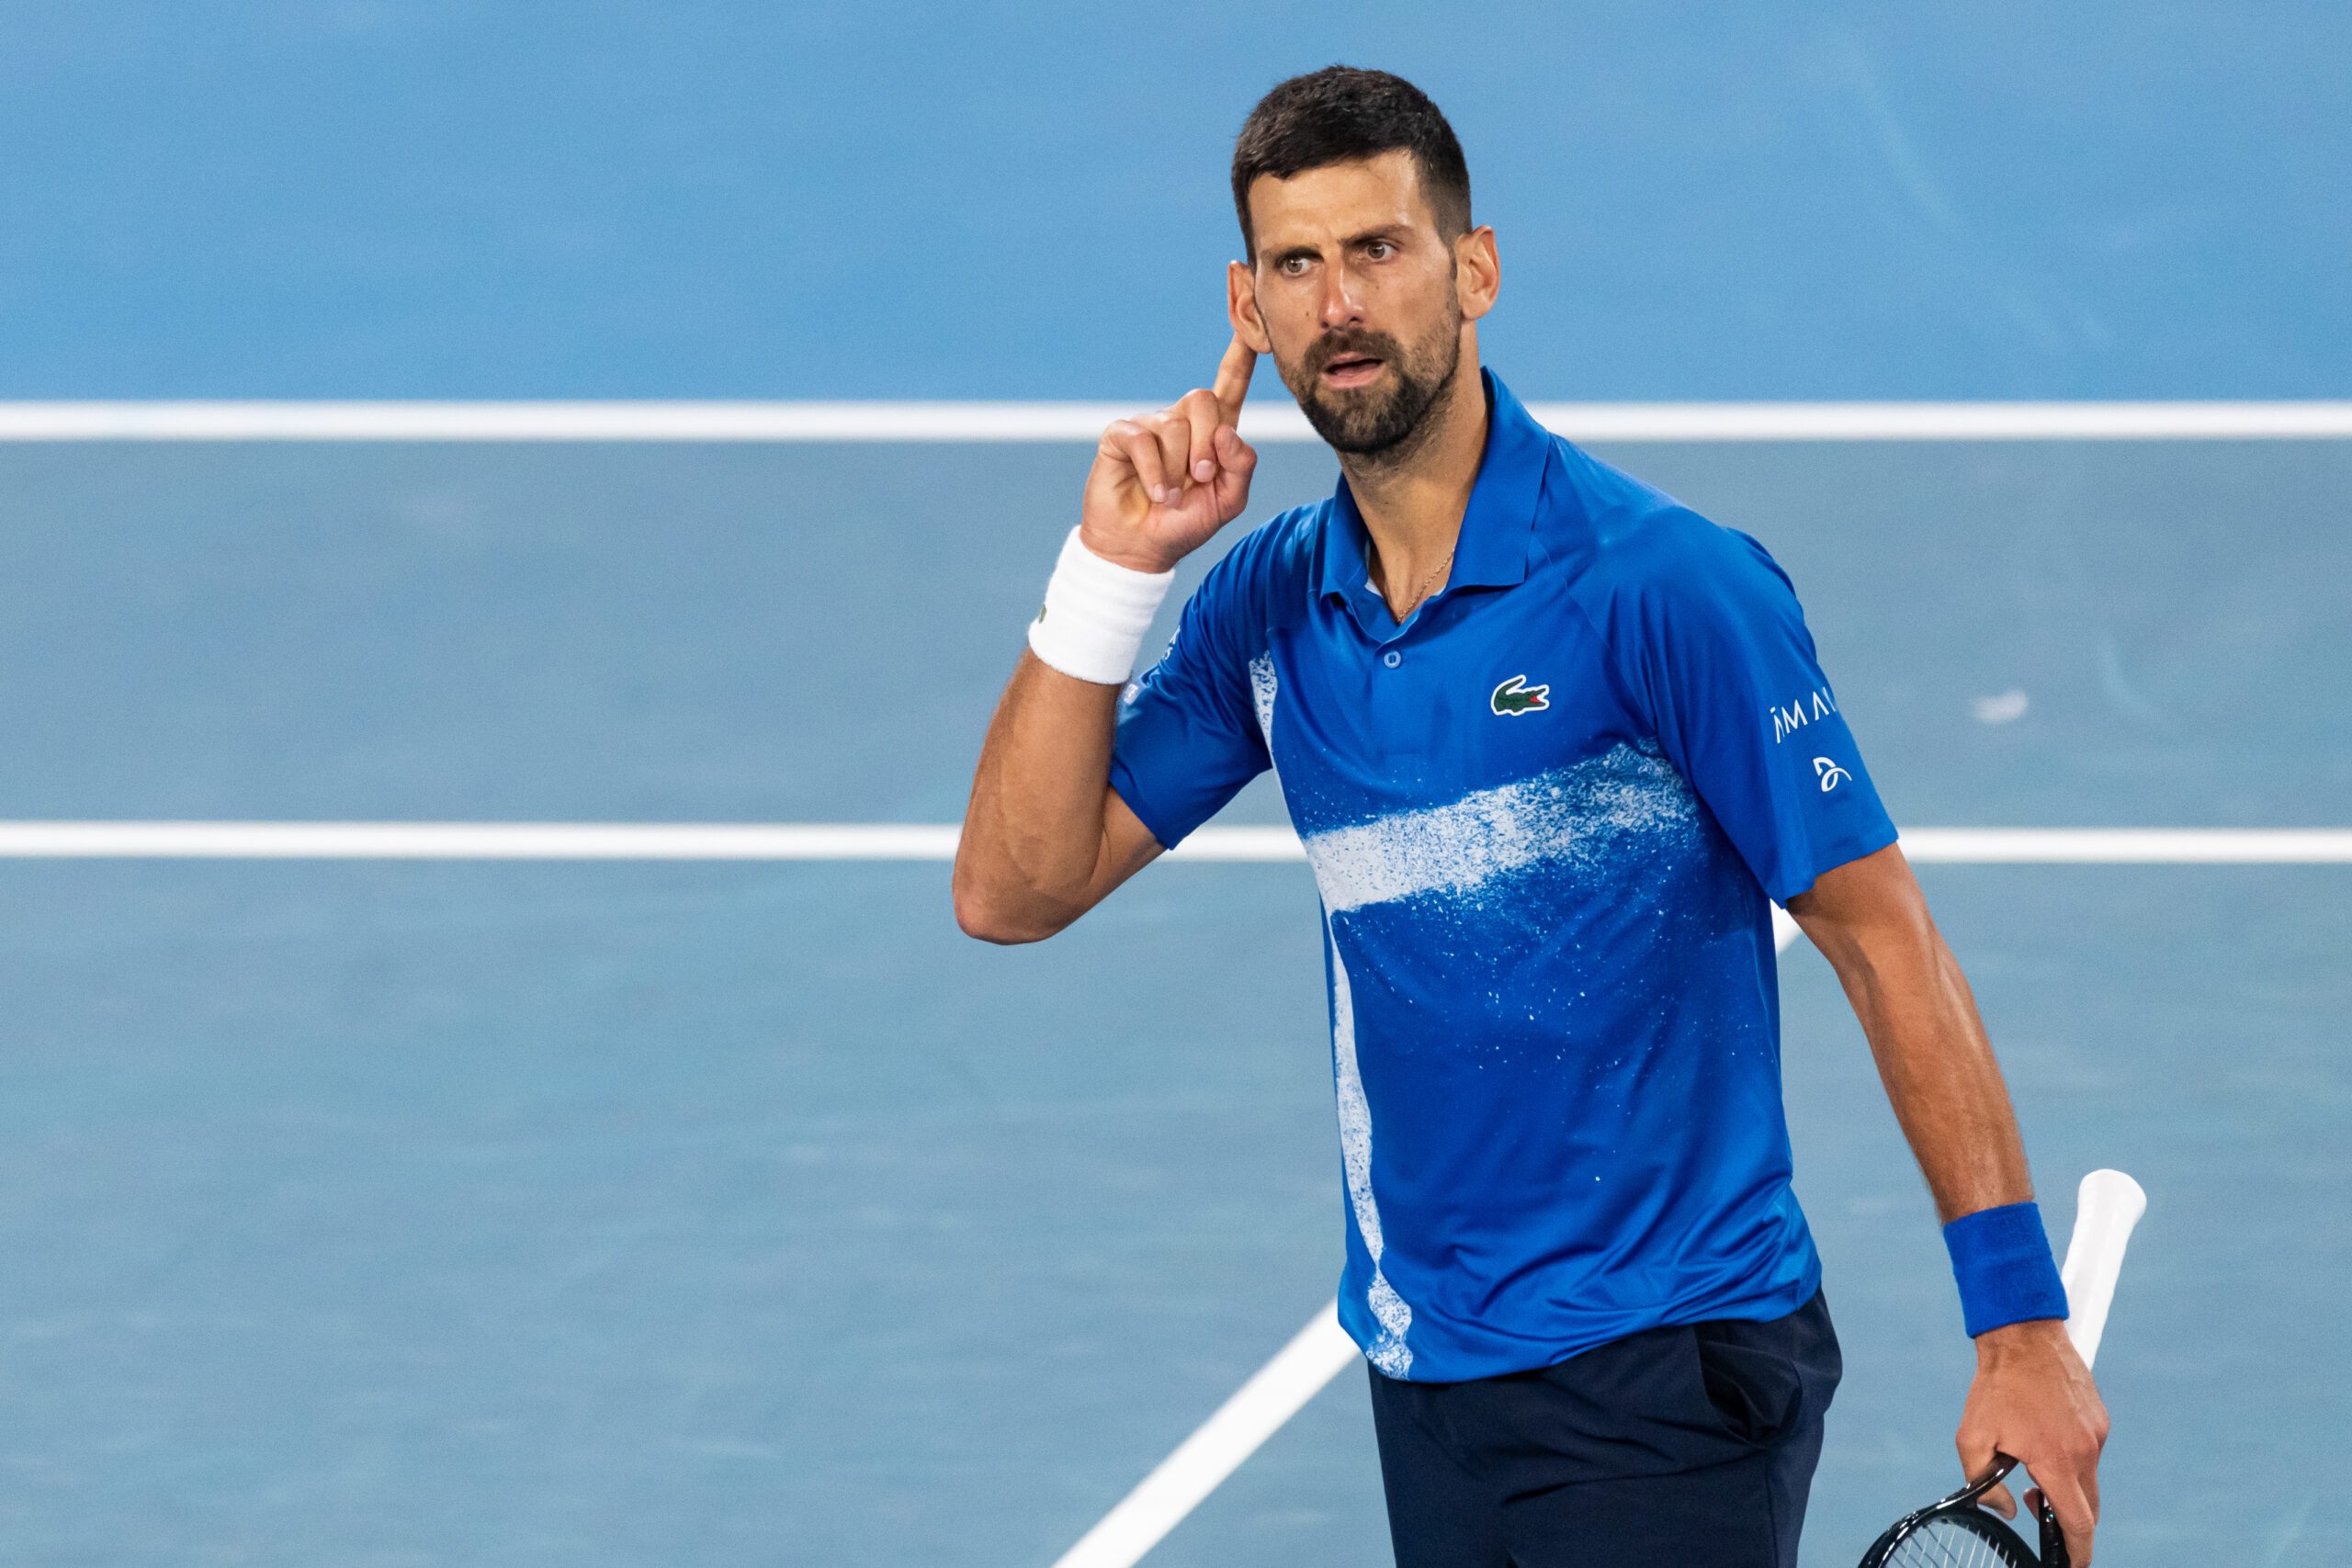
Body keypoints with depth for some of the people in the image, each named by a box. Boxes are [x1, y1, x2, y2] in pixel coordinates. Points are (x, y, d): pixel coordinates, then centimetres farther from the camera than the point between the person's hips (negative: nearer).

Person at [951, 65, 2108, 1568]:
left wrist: (2022, 1323, -13)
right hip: (1426, 1377, 6)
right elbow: (1012, 893, 4)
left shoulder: (1666, 584, -12)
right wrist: (1112, 571, -6)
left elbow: (1884, 939, -10)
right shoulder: (1270, 609, 5)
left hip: (1666, 1379, -6)